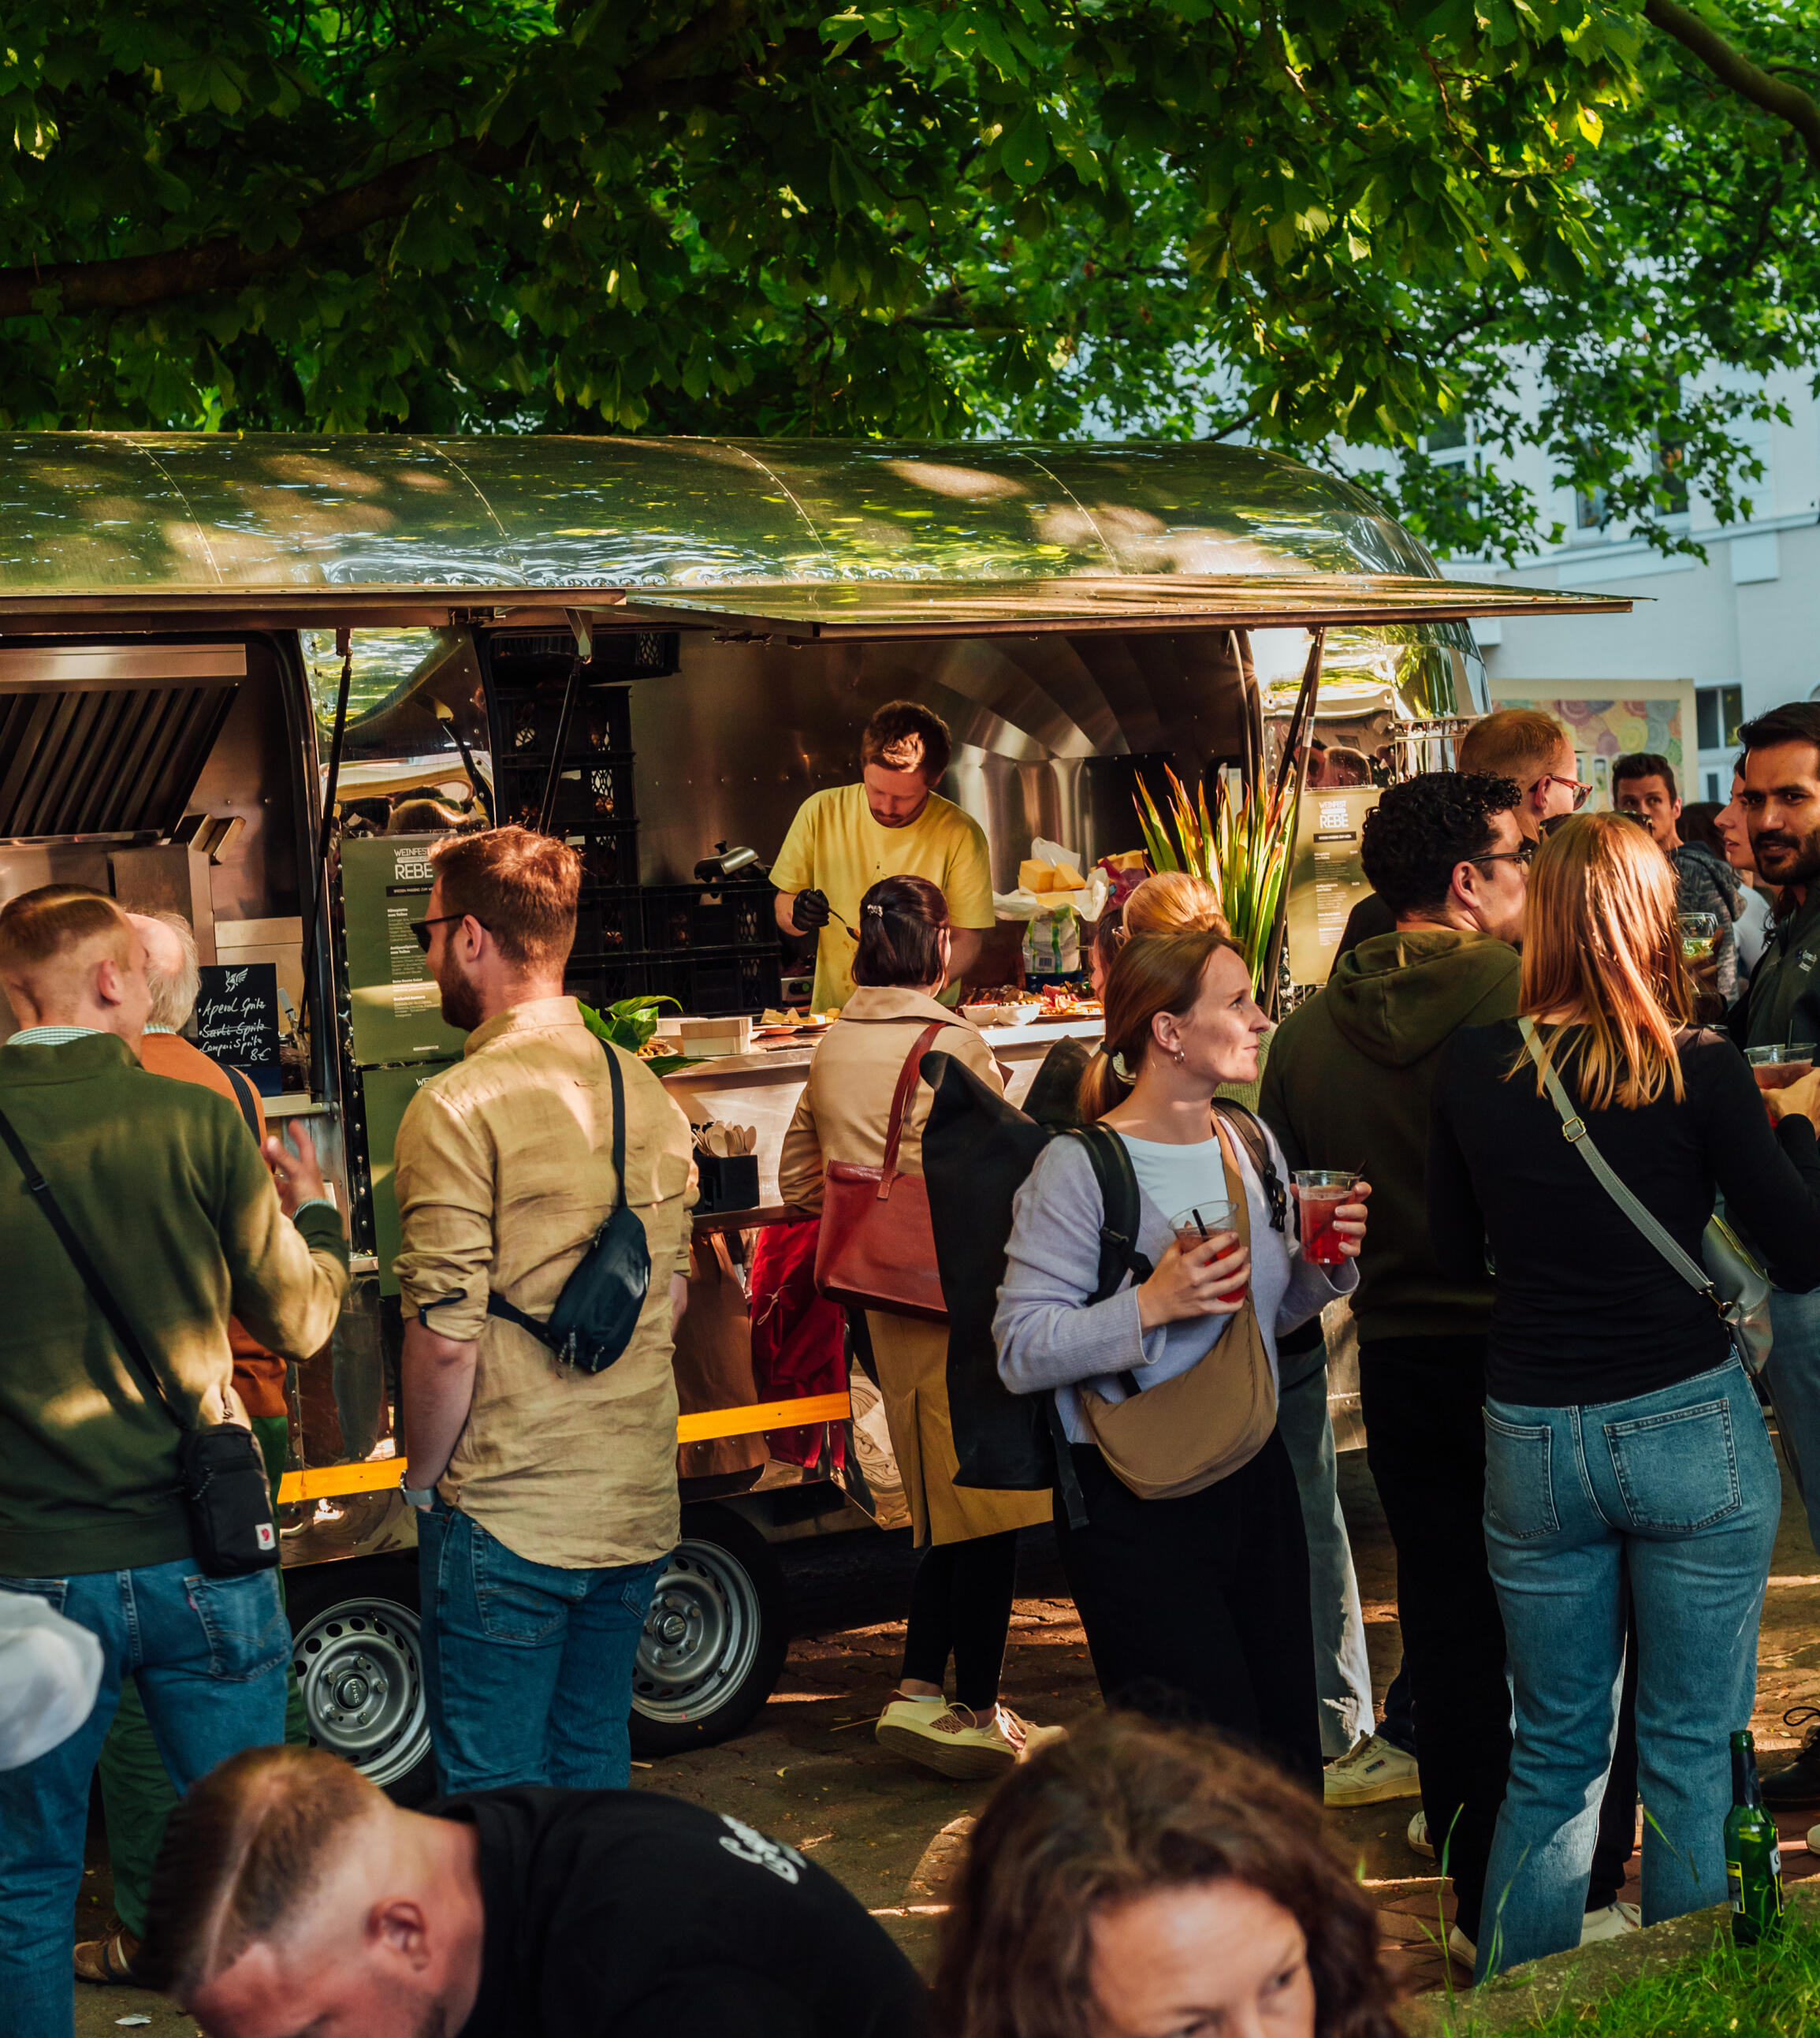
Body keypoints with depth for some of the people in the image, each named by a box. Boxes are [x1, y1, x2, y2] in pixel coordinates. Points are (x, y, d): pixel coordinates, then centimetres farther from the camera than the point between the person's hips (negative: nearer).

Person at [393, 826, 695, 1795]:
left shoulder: (459, 1108, -15)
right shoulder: (645, 1091, 7)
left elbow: (445, 1339, -17)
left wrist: (423, 1477, -2)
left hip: (508, 1516, -7)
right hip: (637, 1501, 7)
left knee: (495, 1793, 3)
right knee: (595, 1767, 18)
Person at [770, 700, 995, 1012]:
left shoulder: (961, 835, -7)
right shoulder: (820, 813, -1)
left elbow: (965, 942, -4)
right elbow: (782, 909, 10)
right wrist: (797, 915, -14)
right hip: (833, 1017, 1)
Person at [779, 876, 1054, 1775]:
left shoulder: (832, 1048, 8)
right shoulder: (954, 1044, -14)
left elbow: (798, 1180, 14)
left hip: (885, 1301, 8)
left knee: (949, 1507, 16)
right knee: (986, 1507, 1)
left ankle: (919, 1692, 14)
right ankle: (976, 1716, 6)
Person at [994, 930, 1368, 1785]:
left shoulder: (1251, 1145, 8)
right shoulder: (1080, 1168, -14)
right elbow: (1022, 1352, -17)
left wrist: (1327, 1263, 1)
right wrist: (1151, 1304, -26)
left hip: (1255, 1480, 7)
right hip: (1136, 1511, -7)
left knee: (1290, 1761, 10)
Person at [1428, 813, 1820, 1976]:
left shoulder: (1475, 1066, -4)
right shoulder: (1700, 1072, -12)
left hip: (1534, 1439, 3)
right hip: (1691, 1432, -2)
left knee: (1555, 1757, 16)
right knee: (1695, 1756, 11)